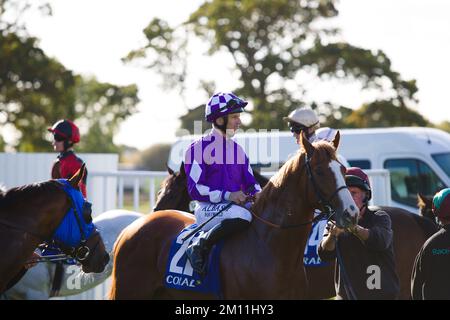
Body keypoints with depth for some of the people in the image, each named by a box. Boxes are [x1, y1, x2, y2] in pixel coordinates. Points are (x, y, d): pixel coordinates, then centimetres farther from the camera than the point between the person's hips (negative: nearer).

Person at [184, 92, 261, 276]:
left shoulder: (237, 149, 17)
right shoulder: (199, 148, -5)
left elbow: (249, 181, 19)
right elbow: (195, 189, -12)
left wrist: (257, 193, -6)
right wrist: (227, 195, -21)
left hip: (236, 204, 7)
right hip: (207, 209, -7)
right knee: (242, 215, -37)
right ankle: (200, 247, -23)